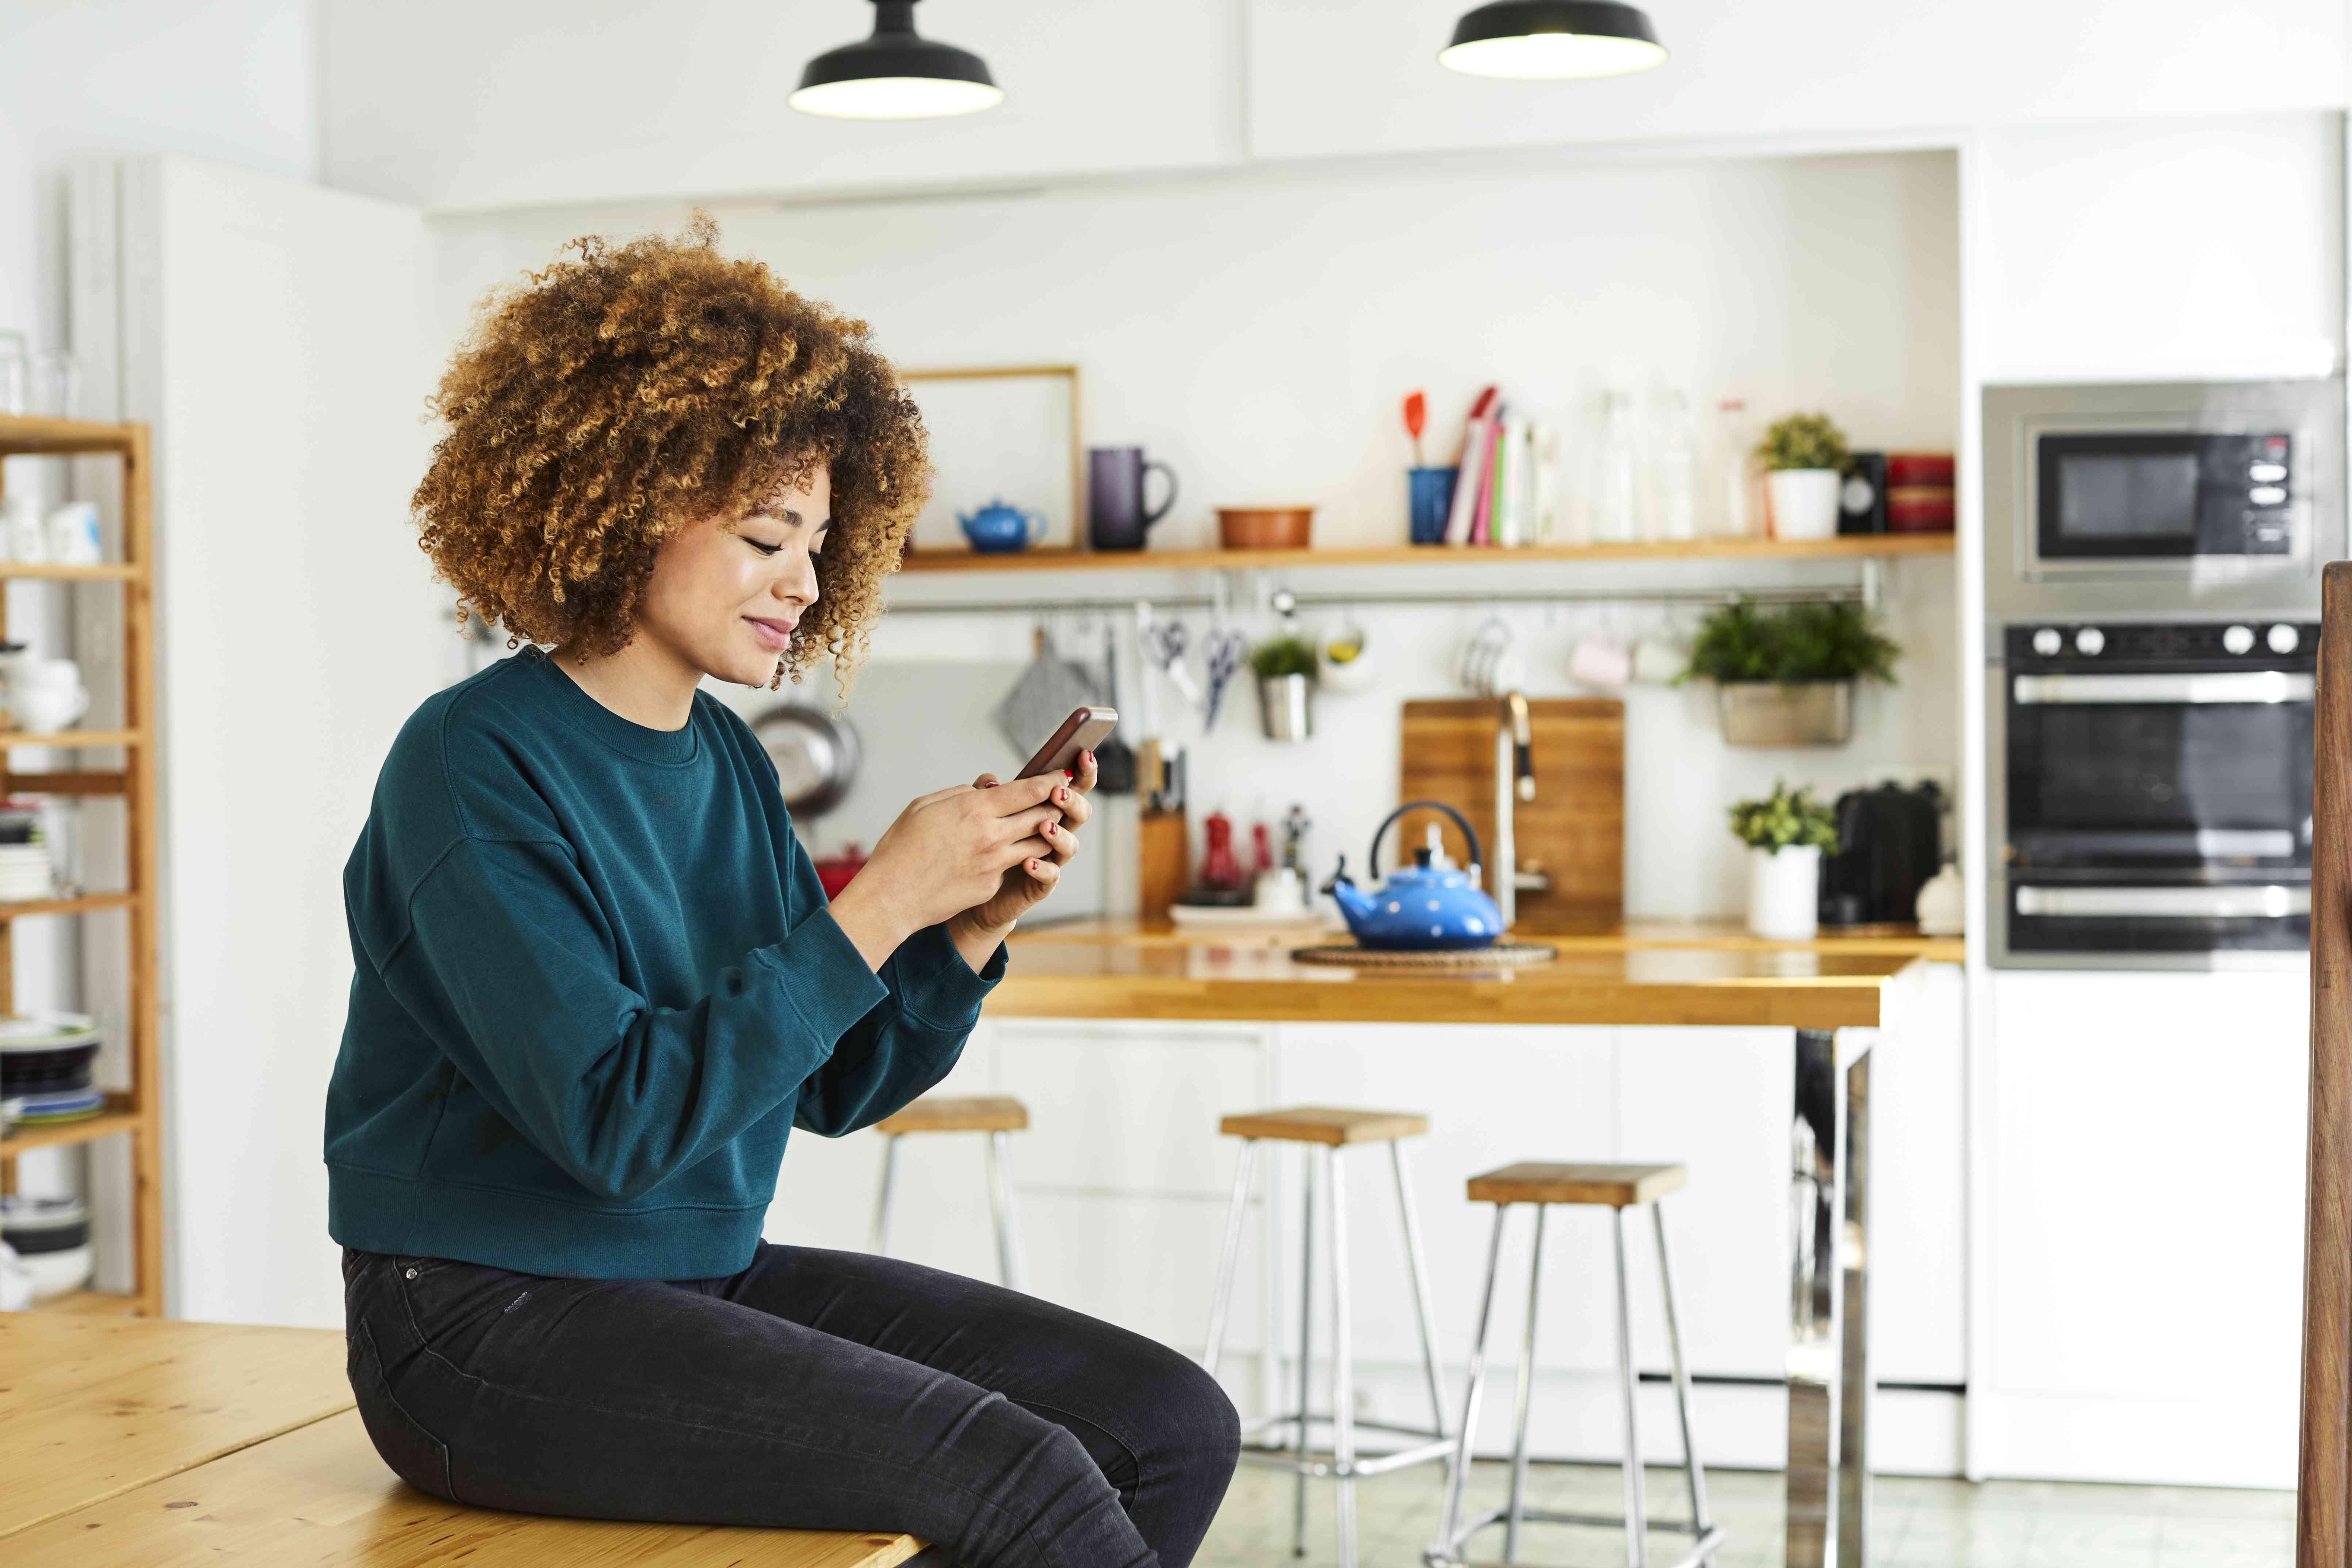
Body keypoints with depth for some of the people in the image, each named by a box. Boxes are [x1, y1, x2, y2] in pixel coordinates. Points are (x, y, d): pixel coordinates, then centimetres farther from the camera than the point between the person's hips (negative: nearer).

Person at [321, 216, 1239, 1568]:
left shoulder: (724, 758, 9)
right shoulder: (474, 765, -15)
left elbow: (837, 1083, 12)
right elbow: (617, 1122, -24)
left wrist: (977, 923, -5)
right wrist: (880, 905, -24)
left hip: (709, 1276, 8)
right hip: (492, 1325, -8)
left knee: (1174, 1424, -3)